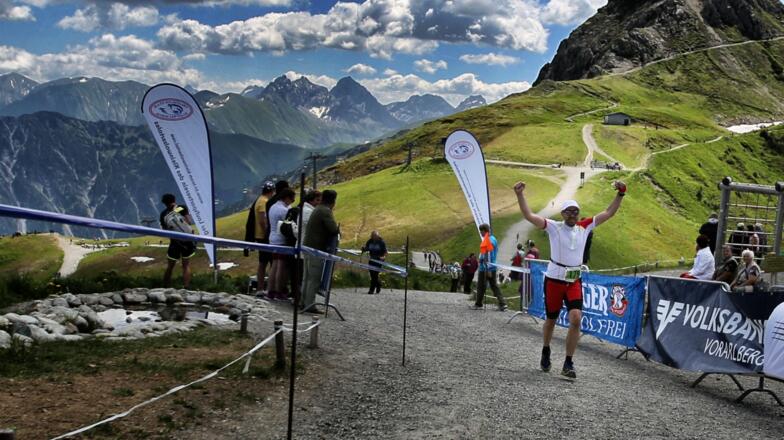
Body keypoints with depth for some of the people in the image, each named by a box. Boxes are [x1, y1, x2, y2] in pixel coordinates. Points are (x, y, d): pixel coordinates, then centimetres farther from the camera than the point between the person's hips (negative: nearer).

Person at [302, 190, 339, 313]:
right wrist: (339, 231, -1)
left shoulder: (318, 209, 18)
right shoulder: (326, 211, -13)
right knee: (315, 279, -6)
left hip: (308, 246, 10)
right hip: (317, 249, -10)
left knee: (307, 277, 13)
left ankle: (304, 302, 18)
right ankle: (310, 305, -5)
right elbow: (333, 229, -22)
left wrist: (335, 230, 10)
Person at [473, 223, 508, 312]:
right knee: (494, 286, 7)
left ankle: (478, 304, 15)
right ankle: (502, 303, -2)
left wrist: (488, 269, -22)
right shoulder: (493, 239, 12)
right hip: (493, 267, 8)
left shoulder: (487, 240, -17)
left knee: (481, 287, 5)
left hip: (485, 268, -8)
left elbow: (487, 256, -21)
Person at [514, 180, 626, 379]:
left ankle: (568, 363, -7)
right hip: (554, 280, -2)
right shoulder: (554, 227, -5)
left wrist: (620, 194, -4)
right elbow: (529, 216, -15)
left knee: (576, 319, -15)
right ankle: (545, 352, 40)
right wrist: (520, 195, -27)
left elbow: (608, 213, 7)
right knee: (551, 320, 12)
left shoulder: (584, 227, 4)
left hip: (574, 282, 2)